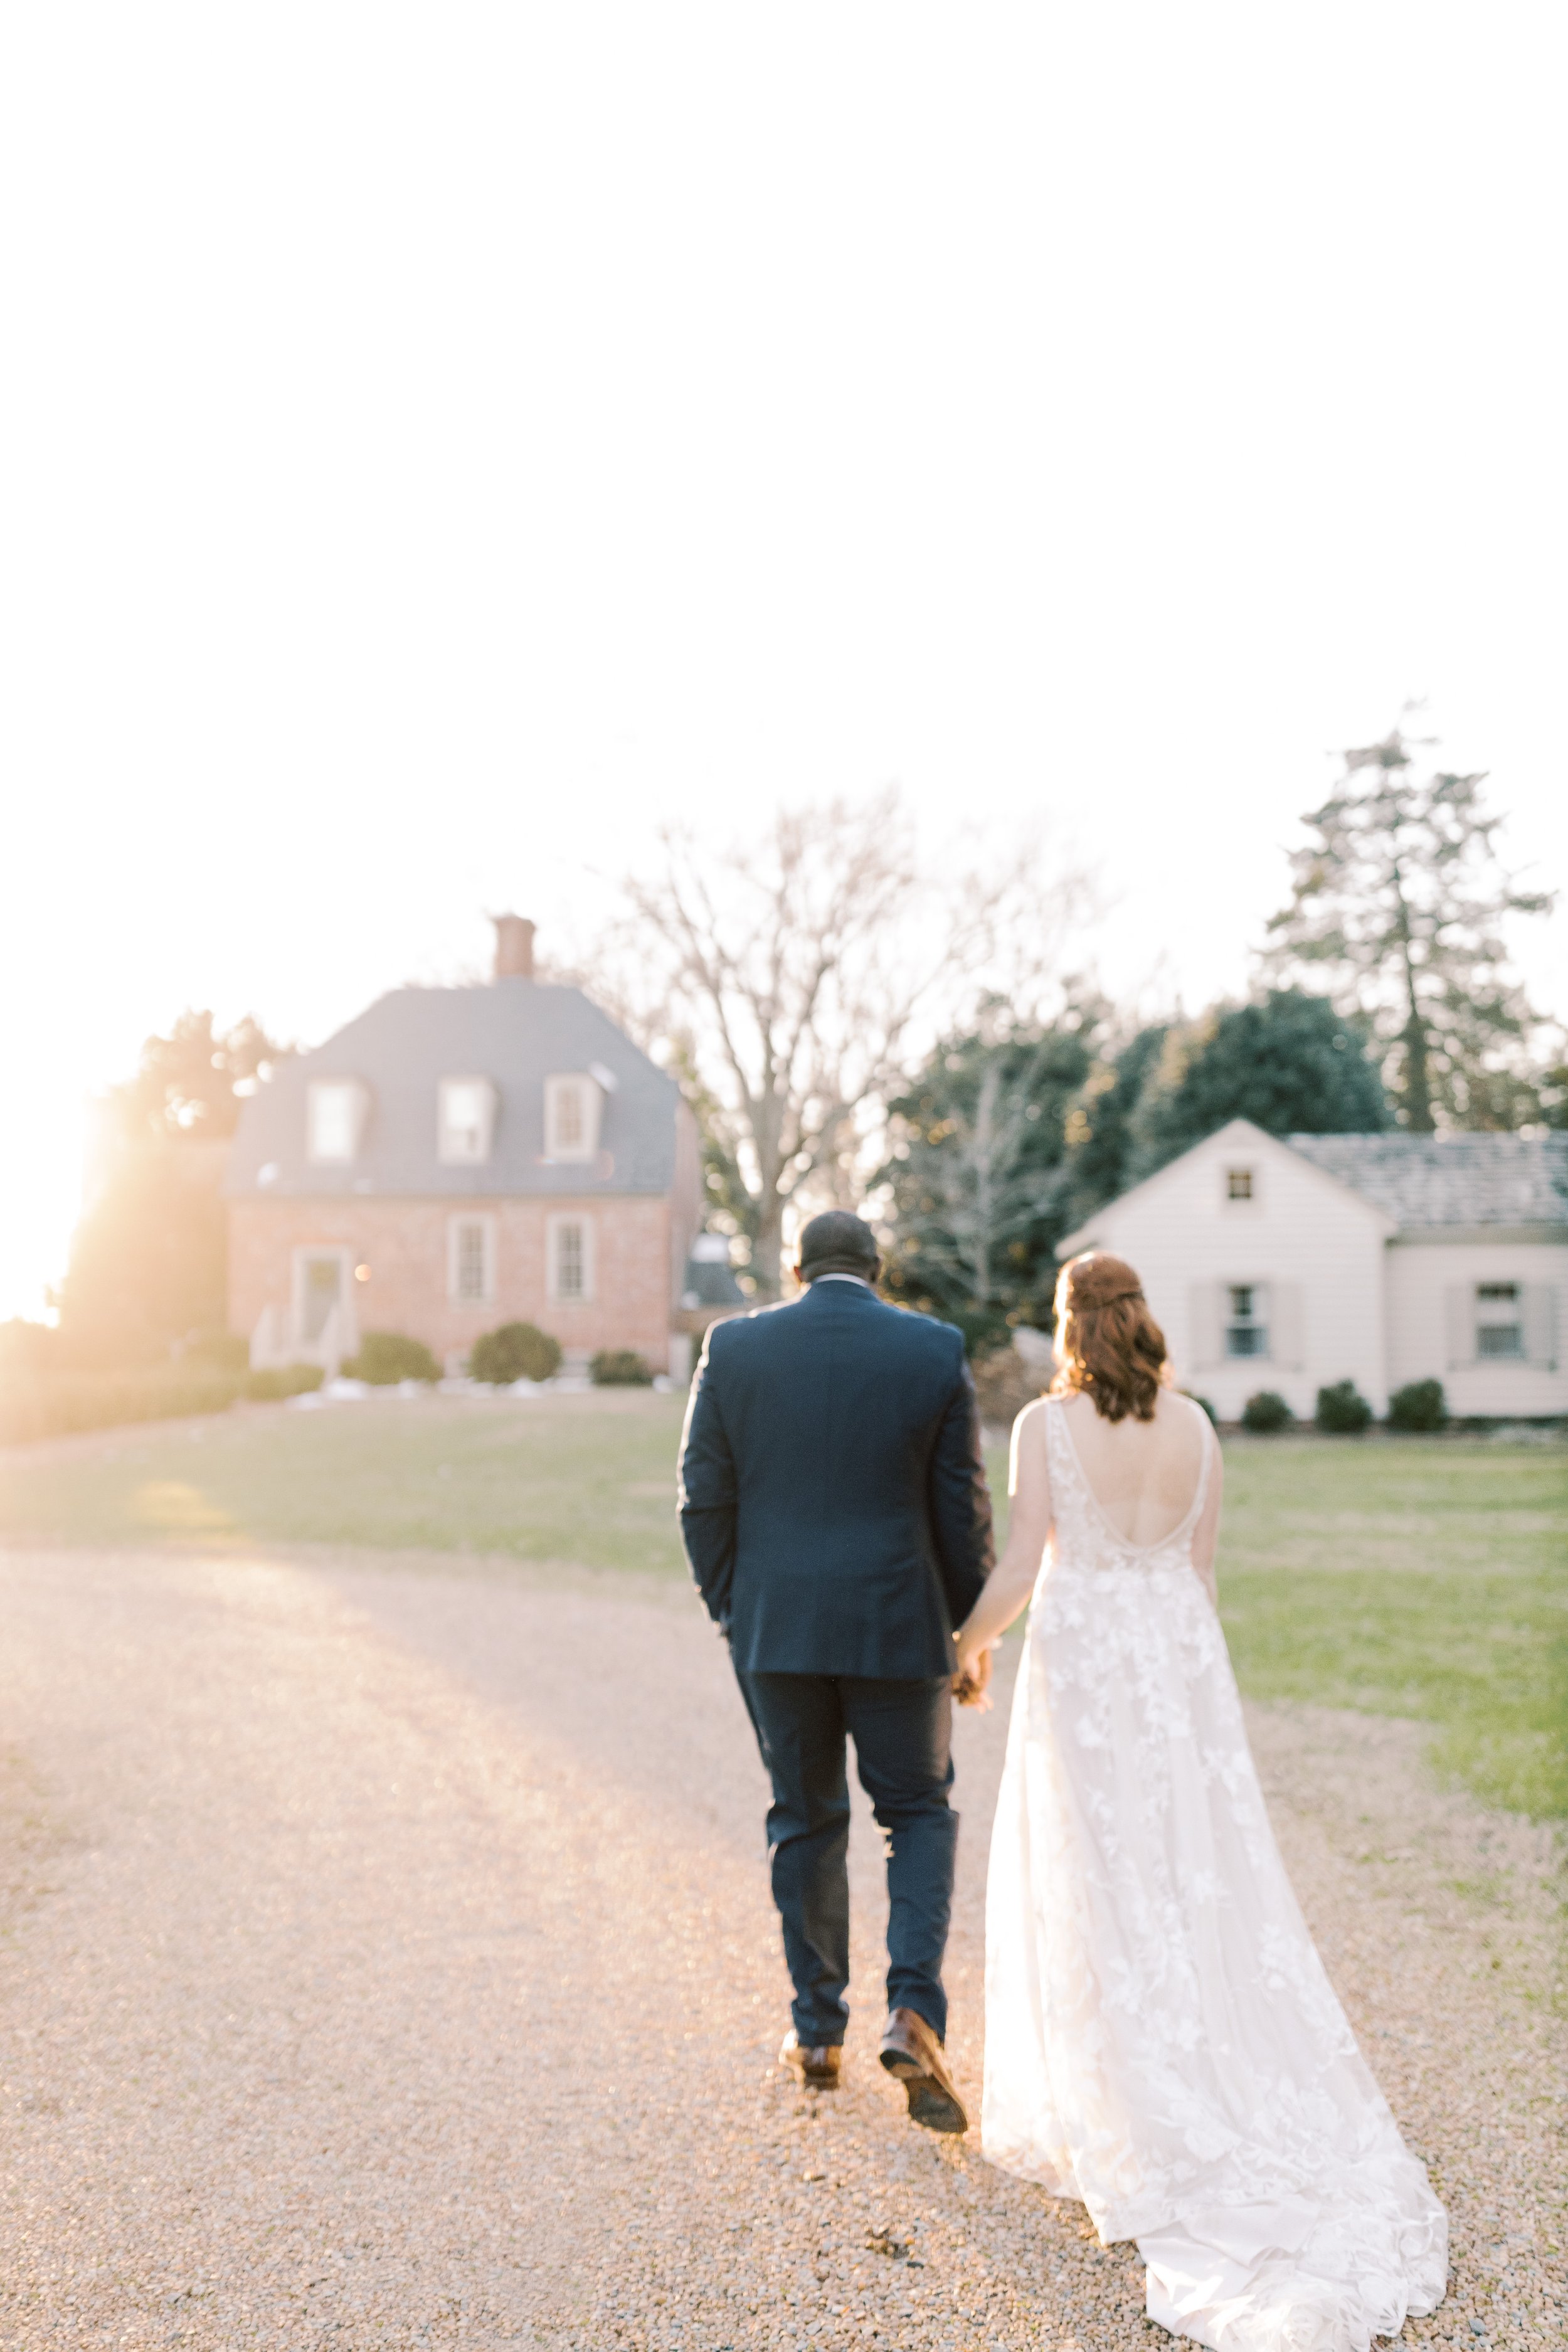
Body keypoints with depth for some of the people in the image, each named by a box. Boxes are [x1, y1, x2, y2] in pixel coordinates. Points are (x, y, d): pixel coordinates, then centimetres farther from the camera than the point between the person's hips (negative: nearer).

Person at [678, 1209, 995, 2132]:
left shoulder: (734, 1347, -2)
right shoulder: (937, 1351, -4)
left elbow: (705, 1498, 0)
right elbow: (962, 1506, -3)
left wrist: (729, 1608, 12)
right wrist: (970, 1630, 8)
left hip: (775, 1626, 1)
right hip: (897, 1625, -1)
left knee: (806, 1821, 15)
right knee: (920, 1813, 14)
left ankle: (819, 2034, 24)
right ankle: (914, 2012, -3)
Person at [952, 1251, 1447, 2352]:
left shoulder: (1047, 1423, -11)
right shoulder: (1194, 1424, 2)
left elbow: (1022, 1569, -11)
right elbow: (1203, 1567, 7)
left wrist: (966, 1638, 7)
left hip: (1082, 1654, -4)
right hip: (1180, 1651, 4)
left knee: (1096, 1886, 7)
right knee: (1204, 1879, 11)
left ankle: (1103, 2118, 15)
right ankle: (1286, 2124, 14)